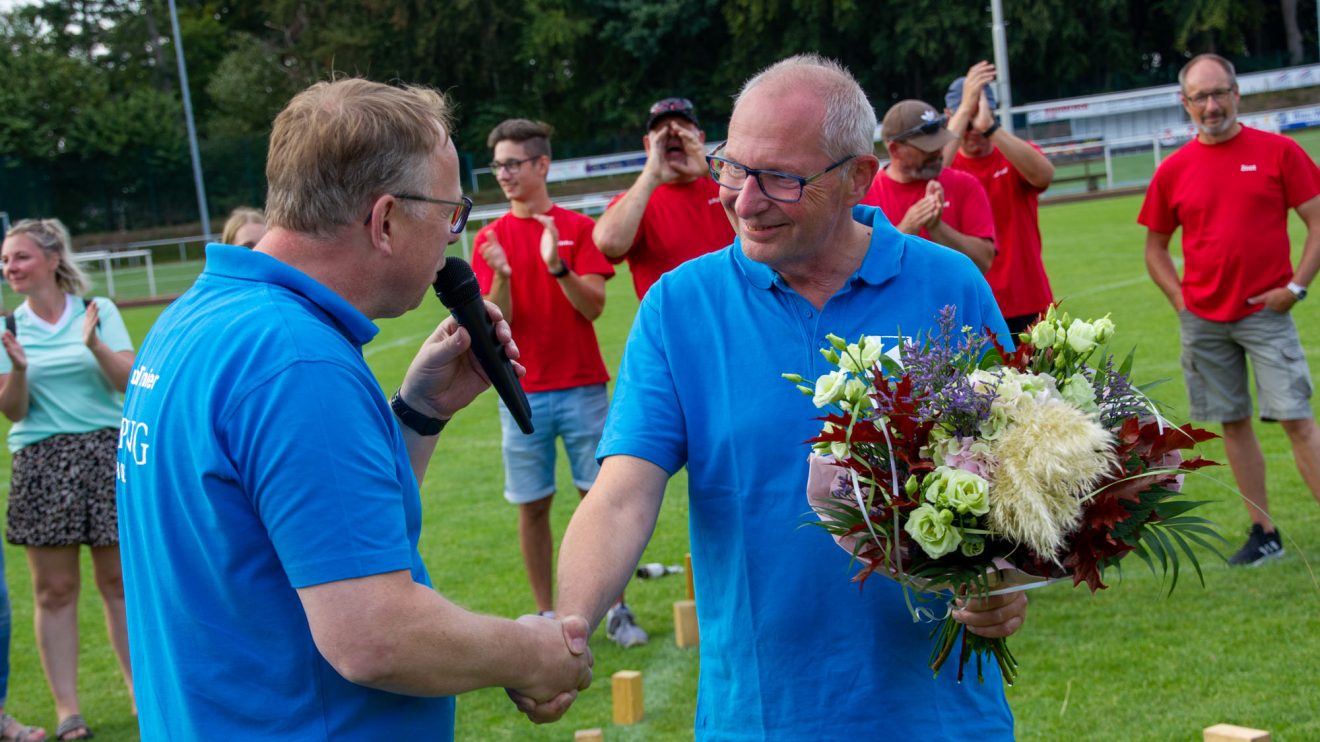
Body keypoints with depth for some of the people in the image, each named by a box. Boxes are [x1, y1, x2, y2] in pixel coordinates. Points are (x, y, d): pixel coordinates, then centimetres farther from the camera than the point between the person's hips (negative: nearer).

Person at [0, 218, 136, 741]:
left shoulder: (98, 311, 0)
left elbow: (128, 381, -5)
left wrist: (95, 346, -22)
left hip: (105, 452, -1)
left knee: (119, 580, 6)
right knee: (55, 589, 2)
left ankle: (142, 690, 15)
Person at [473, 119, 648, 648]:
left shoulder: (578, 228, 2)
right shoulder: (490, 239, 4)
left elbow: (593, 306, -6)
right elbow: (497, 323, -4)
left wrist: (558, 266, -22)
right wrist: (501, 278, -23)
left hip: (582, 387, 0)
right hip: (523, 394, 1)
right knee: (533, 506, 4)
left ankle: (617, 610, 12)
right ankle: (547, 615, 15)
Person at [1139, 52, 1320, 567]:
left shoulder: (1278, 152, -2)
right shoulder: (1174, 170, 5)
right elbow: (1155, 246, 14)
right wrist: (1180, 298, 1)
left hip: (1265, 312, -3)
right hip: (1202, 320, 3)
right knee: (1233, 424, 8)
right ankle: (1263, 534, 17)